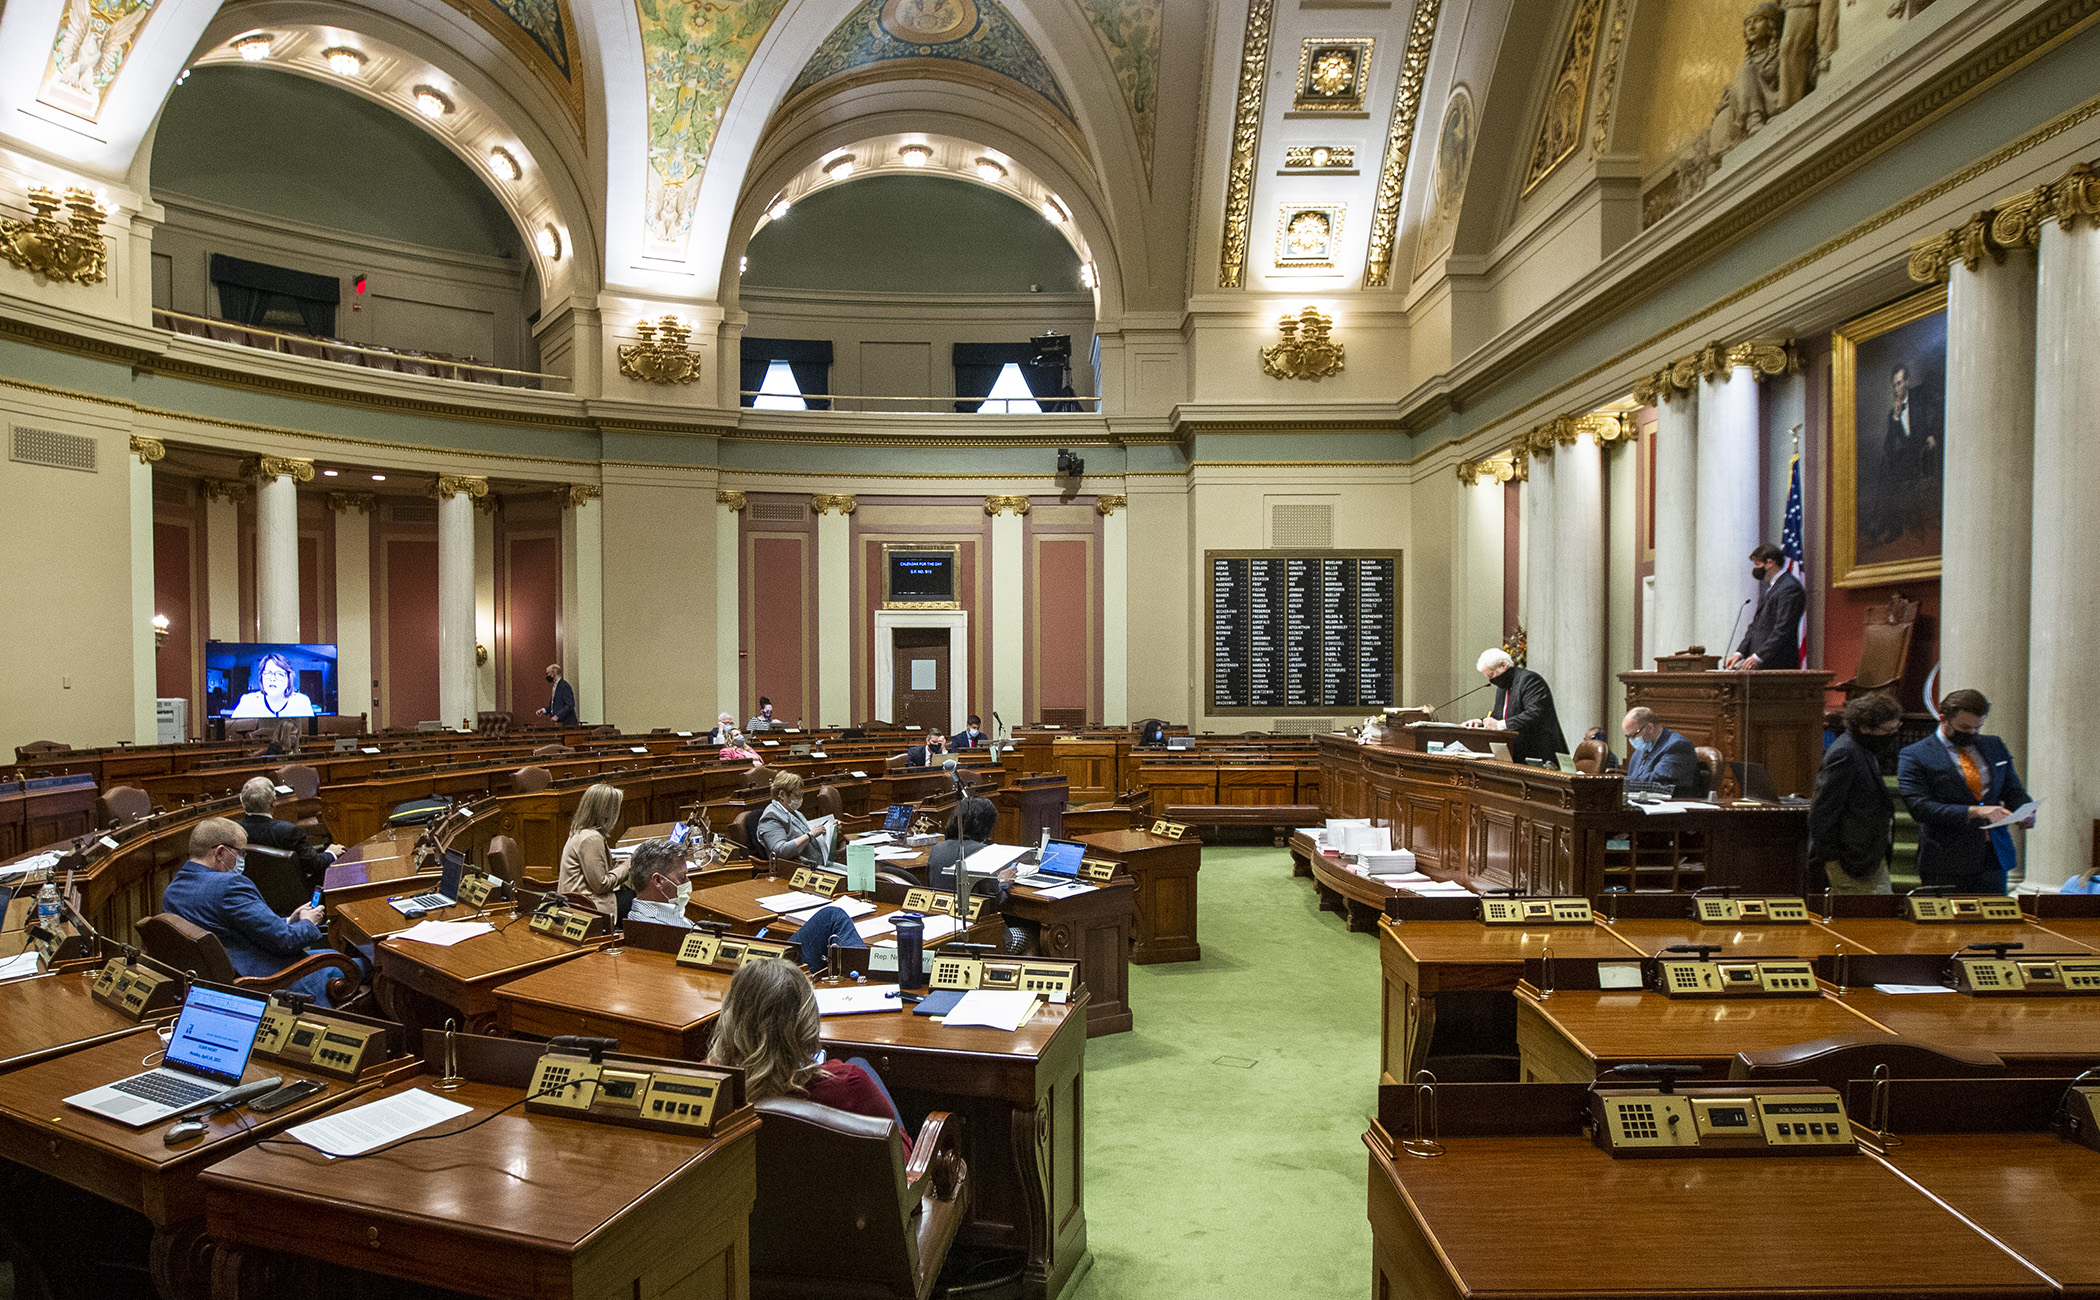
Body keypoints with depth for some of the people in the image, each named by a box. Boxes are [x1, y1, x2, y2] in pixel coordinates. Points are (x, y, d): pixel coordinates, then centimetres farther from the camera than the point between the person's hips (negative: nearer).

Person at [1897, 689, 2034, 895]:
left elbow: (2013, 790, 20)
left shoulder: (1994, 746, 15)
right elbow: (1920, 808, -14)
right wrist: (1973, 812, -22)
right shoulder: (1914, 756, -6)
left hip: (1993, 858, 5)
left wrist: (2024, 812, -2)